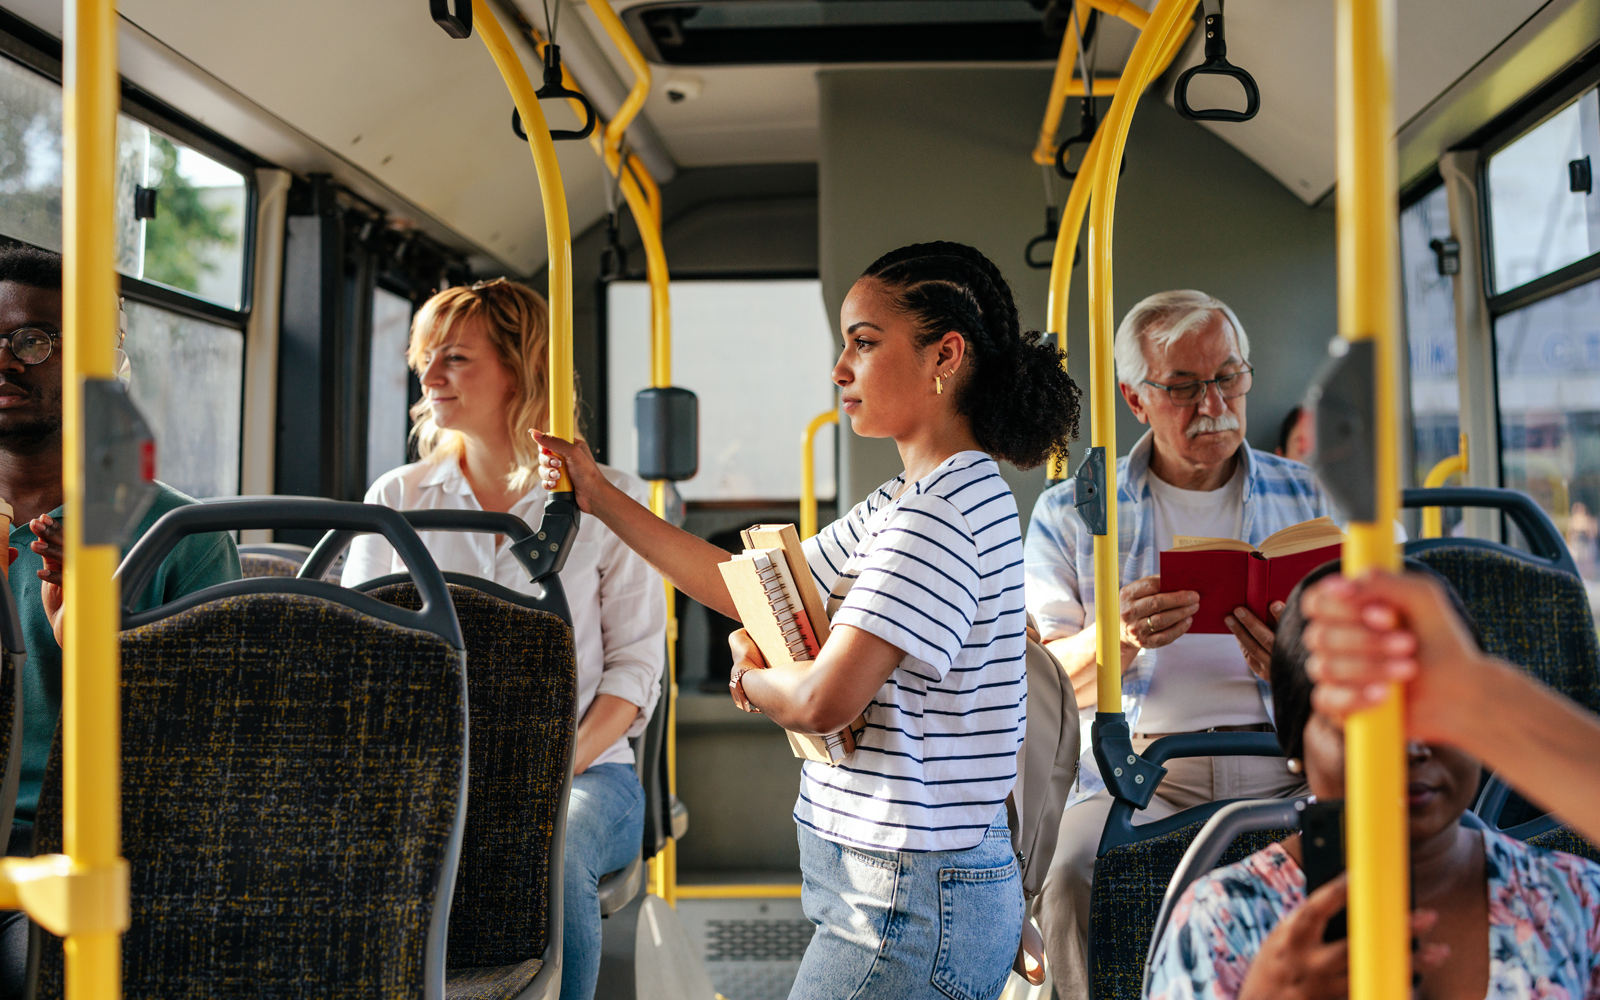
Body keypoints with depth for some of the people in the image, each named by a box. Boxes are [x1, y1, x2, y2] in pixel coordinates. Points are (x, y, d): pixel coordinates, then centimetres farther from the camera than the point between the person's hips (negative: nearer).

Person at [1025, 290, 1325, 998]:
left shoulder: (1310, 501, 15)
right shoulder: (1072, 513, 12)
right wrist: (1119, 635, -18)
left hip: (1285, 773, 1)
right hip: (1138, 775, -1)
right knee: (1074, 873, -32)